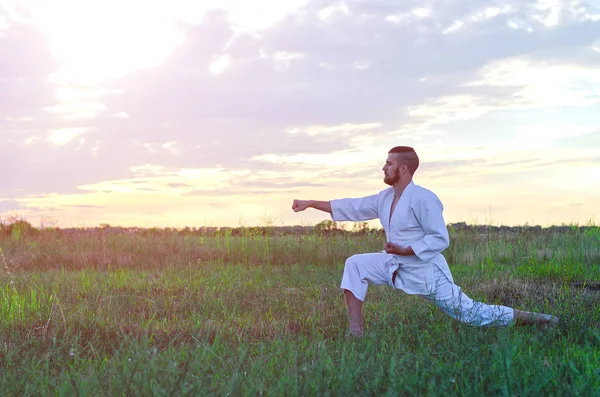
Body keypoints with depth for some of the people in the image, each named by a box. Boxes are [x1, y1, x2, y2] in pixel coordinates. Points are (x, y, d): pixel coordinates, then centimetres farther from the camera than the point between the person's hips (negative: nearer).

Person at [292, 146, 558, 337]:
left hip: (425, 271, -7)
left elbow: (440, 239, -21)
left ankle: (530, 319, 11)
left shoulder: (423, 200, -21)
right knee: (355, 264, -7)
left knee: (471, 314, -4)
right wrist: (311, 203, 6)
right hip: (396, 266, 7)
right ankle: (355, 332, -7)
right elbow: (351, 208, 8)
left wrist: (404, 250, -25)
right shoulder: (385, 198, 4)